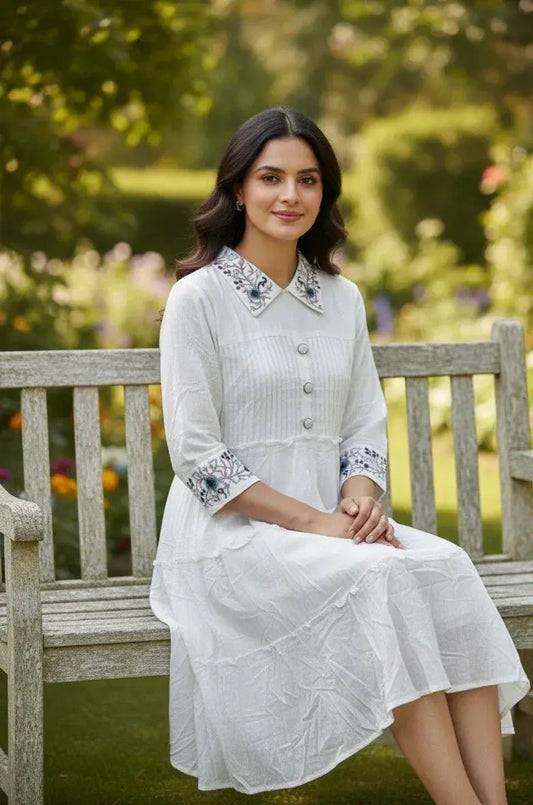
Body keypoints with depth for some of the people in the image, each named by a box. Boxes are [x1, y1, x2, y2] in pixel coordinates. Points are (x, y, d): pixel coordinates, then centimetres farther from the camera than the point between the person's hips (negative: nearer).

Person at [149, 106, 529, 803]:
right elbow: (197, 455, -10)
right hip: (231, 534, -5)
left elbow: (365, 428, 14)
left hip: (330, 523, 5)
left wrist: (360, 498, -9)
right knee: (381, 581, -31)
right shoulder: (199, 296, -5)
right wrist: (312, 520, -16)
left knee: (448, 568, -24)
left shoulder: (343, 299, 12)